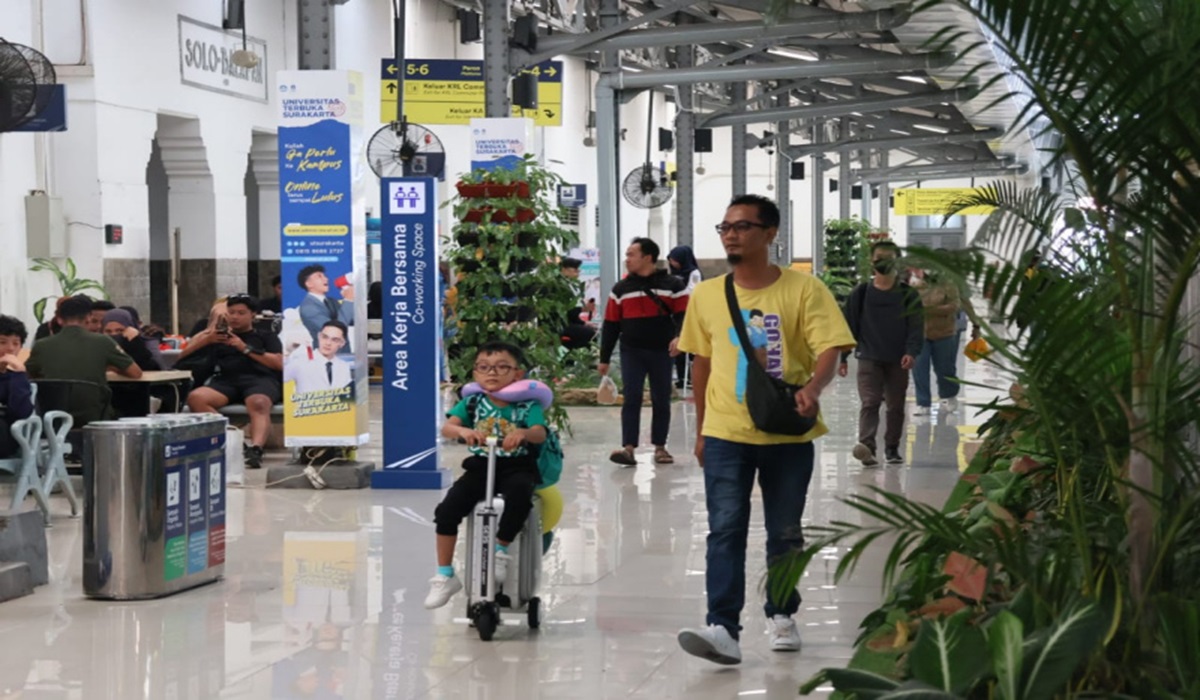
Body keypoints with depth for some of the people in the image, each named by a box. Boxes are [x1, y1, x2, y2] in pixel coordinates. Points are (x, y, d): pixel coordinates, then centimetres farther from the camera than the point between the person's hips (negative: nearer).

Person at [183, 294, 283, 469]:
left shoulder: (266, 336, 24)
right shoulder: (218, 337, 29)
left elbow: (279, 364, 6)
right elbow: (183, 356, 21)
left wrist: (245, 348, 0)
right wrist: (206, 340, 5)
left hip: (260, 379, -2)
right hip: (227, 380, 3)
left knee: (258, 404, -39)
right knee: (195, 398, -30)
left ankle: (256, 449, -62)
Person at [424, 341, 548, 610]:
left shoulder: (526, 404, -1)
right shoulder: (472, 403, 3)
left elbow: (539, 433, -17)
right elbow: (446, 427, -11)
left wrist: (523, 433, -42)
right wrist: (462, 430, -36)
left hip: (516, 466, -2)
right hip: (480, 466, 2)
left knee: (520, 491, -37)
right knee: (448, 509, -17)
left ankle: (501, 549, -14)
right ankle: (444, 576, -2)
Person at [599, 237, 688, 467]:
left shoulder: (672, 285, 1)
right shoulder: (621, 289, 7)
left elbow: (683, 316, -2)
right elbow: (610, 325, 9)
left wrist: (678, 337, -23)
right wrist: (604, 358, 8)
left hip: (661, 353, -1)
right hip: (631, 352, 1)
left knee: (661, 401, 6)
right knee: (631, 398, -9)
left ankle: (660, 447, 18)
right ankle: (628, 448, -12)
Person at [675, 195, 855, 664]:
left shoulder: (804, 290, -5)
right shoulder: (707, 295, 5)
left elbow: (828, 349, -11)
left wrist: (813, 387, -32)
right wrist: (701, 429, 14)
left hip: (788, 434, -1)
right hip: (726, 433, 1)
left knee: (785, 532, 12)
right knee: (725, 530, -8)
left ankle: (781, 615, 30)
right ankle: (723, 629, -12)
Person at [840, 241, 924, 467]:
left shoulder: (908, 295, 3)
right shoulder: (860, 294, 4)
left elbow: (916, 327, -2)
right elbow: (849, 326, 7)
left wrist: (911, 352, -18)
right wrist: (842, 357, 4)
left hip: (898, 361, 1)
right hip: (869, 358, -1)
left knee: (896, 406, 9)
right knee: (869, 403, -14)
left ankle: (892, 448, 22)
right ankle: (866, 445, -26)